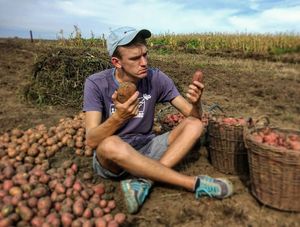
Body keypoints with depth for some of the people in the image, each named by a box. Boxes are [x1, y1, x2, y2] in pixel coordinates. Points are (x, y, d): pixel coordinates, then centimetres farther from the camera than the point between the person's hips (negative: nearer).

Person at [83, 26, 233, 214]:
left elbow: (193, 116, -7)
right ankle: (195, 183, -26)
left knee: (195, 125, -14)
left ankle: (144, 182, -27)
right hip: (112, 157, -2)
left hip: (146, 149, 3)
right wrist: (119, 117, -43)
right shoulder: (96, 84, -15)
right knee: (110, 144, -38)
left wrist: (196, 102, -31)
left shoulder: (156, 78, -8)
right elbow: (92, 140, -24)